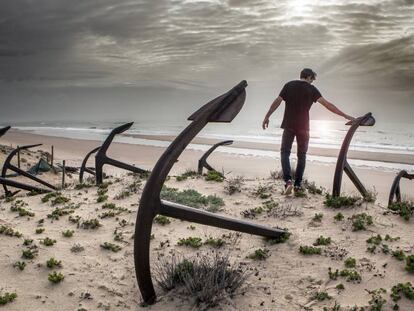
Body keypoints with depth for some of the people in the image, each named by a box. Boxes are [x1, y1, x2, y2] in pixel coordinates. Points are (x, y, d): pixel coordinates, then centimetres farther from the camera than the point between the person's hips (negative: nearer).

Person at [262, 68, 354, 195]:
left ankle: (288, 180, -12)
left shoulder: (289, 85, 3)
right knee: (301, 155, 11)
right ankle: (298, 184, 11)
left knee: (285, 152, 7)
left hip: (289, 125, 1)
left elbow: (277, 102, -1)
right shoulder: (311, 89, -1)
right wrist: (345, 115, -6)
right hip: (303, 127, 0)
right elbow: (327, 104, -8)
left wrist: (267, 117, 5)